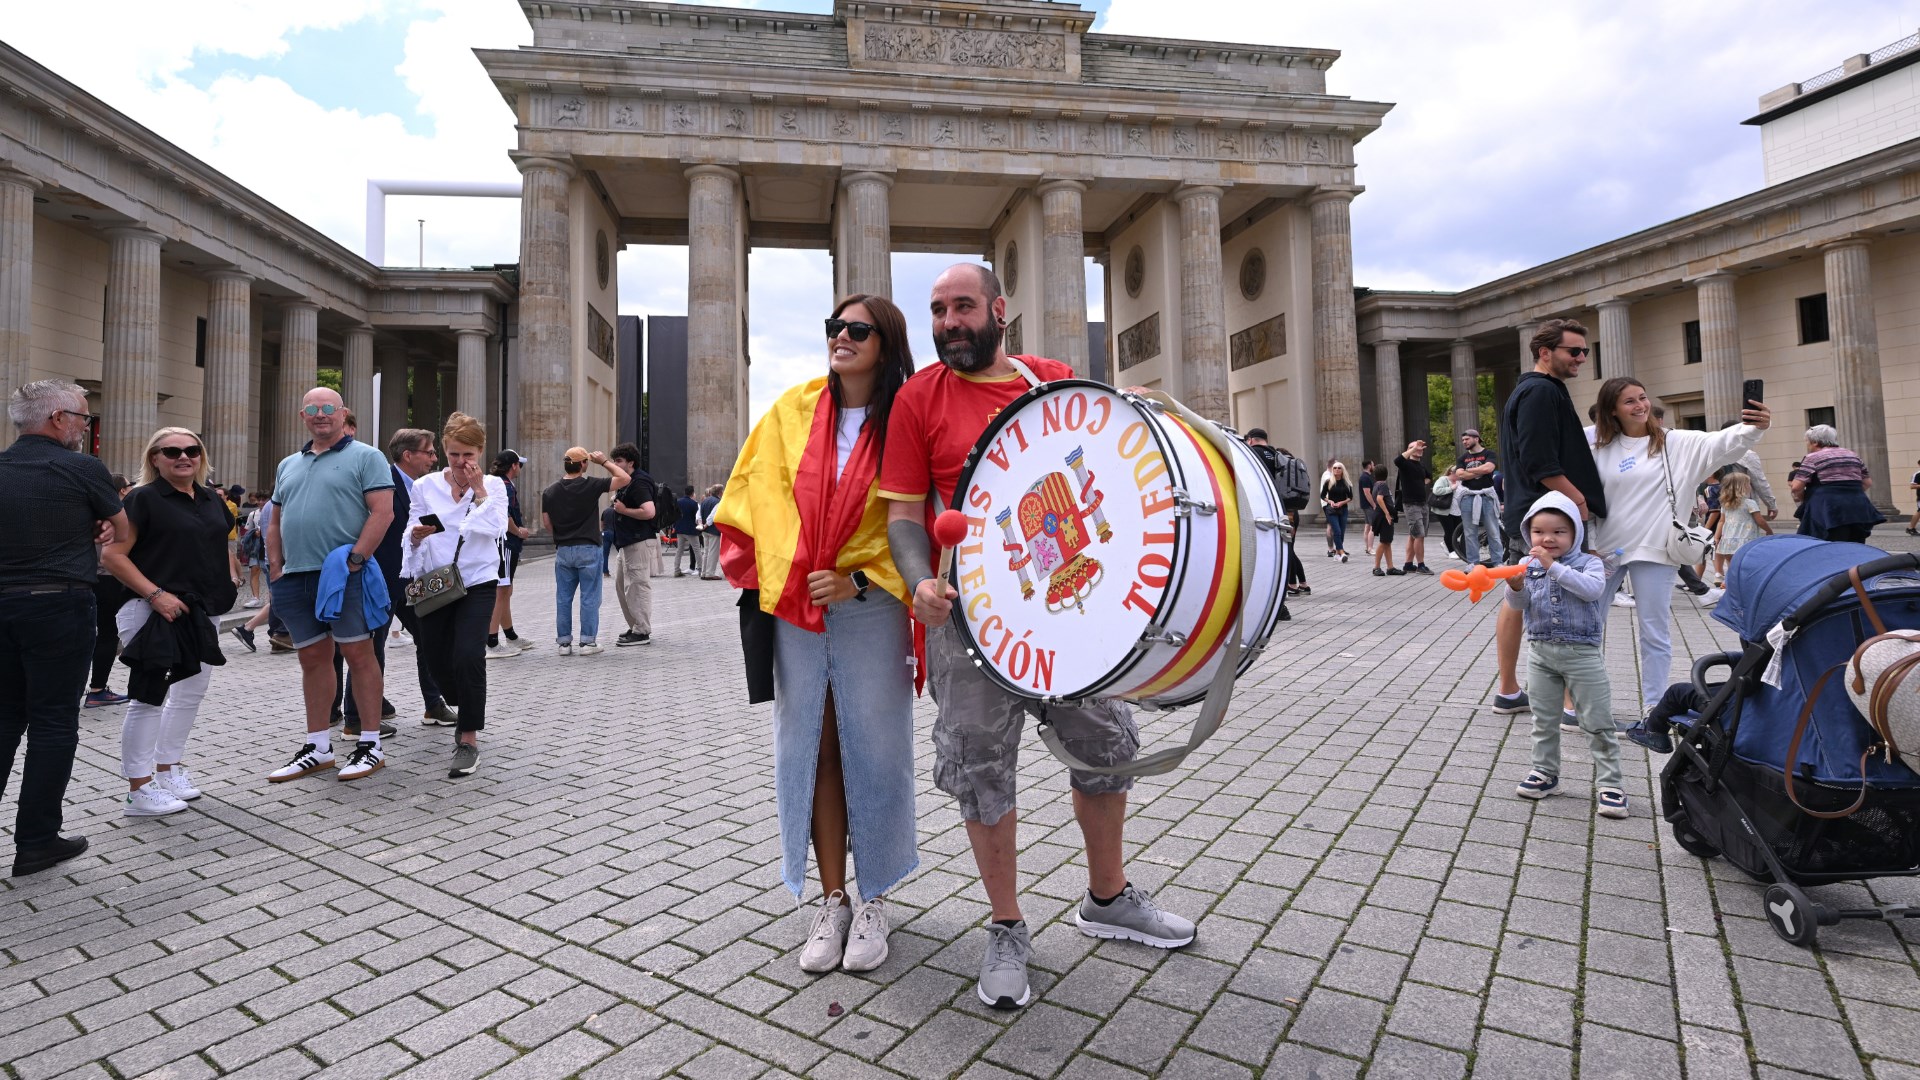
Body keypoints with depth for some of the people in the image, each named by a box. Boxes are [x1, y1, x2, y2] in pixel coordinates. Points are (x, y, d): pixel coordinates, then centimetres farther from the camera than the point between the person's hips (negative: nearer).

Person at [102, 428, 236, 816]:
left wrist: (229, 578, 8)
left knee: (192, 691, 15)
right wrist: (155, 594, -21)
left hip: (203, 613, 7)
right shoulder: (143, 499, -7)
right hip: (158, 613, -7)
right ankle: (140, 789, 6)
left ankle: (169, 768, 30)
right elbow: (113, 555, -12)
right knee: (150, 696, -2)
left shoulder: (213, 500, 12)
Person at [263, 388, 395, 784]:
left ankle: (371, 746, 4)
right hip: (295, 577, 7)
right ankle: (317, 749, 19)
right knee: (312, 659, 11)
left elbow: (382, 512, -11)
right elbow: (275, 522, 22)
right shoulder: (288, 465, 20)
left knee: (358, 654, -3)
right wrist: (275, 569, 11)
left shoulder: (365, 457, -1)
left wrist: (355, 559, -17)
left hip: (344, 574, -6)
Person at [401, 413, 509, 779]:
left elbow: (496, 528, -14)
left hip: (477, 583, -3)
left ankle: (469, 740, -8)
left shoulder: (492, 486, 1)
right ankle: (467, 711, 40)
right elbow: (409, 536, 6)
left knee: (468, 655, -18)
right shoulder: (425, 486, 5)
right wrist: (416, 536, -15)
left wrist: (479, 490, -11)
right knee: (436, 659, 9)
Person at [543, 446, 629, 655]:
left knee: (563, 598, 10)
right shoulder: (591, 485, -10)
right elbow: (624, 478, -6)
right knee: (589, 597, 2)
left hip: (563, 550, 4)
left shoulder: (550, 491, 3)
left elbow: (546, 524, 7)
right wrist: (605, 461, 4)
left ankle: (564, 642, 14)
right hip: (588, 549, -4)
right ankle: (587, 642, 5)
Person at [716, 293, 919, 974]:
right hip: (795, 609, 3)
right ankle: (831, 900, 22)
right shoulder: (794, 409, 7)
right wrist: (775, 572, 1)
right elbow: (760, 493, 10)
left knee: (873, 750, 4)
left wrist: (858, 581, -14)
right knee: (814, 749, 8)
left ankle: (873, 900, 21)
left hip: (871, 609, -3)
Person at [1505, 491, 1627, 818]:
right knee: (1544, 720, 14)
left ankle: (1608, 784, 12)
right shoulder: (1527, 564, 1)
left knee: (1598, 723, 3)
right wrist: (1516, 586, -26)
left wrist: (1554, 567, -30)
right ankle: (1545, 772, 26)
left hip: (1582, 653, -3)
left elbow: (1593, 588, -25)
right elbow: (1517, 605, -4)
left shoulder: (1589, 563, -5)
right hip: (1540, 651, 3)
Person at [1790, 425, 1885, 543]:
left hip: (1828, 510, -7)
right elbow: (1868, 482, 20)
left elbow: (1797, 487, -10)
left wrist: (1803, 498, 9)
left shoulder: (1813, 458, -3)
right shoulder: (1853, 455, 18)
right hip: (1857, 508, 7)